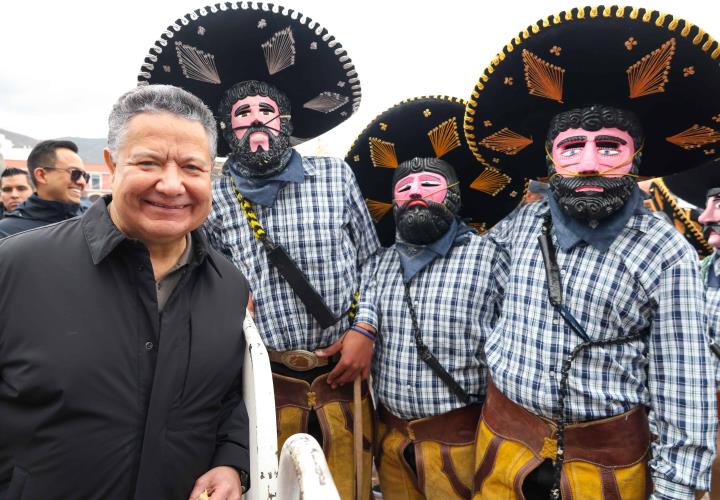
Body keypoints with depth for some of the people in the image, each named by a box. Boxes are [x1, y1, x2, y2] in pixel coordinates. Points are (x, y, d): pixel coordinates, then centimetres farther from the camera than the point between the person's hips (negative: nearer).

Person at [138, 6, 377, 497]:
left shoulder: (336, 176, 2)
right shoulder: (212, 200, 1)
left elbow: (370, 260, 6)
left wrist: (364, 328, -5)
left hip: (342, 371, 1)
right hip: (266, 382, 0)